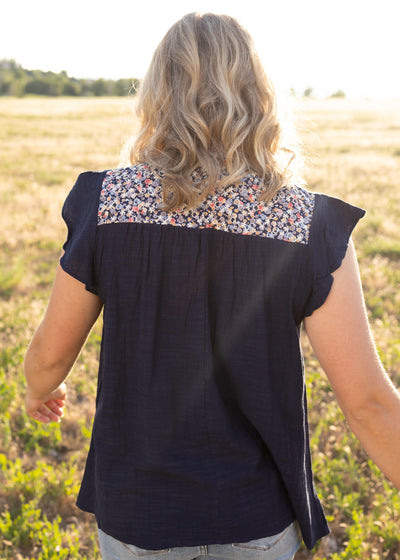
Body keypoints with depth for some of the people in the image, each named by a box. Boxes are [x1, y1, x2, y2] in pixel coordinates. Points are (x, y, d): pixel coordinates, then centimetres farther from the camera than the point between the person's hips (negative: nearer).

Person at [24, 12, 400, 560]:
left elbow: (51, 352, -3)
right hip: (257, 516, 0)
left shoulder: (107, 203, -14)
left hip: (137, 514, 0)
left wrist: (38, 390, 21)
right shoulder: (310, 227, -16)